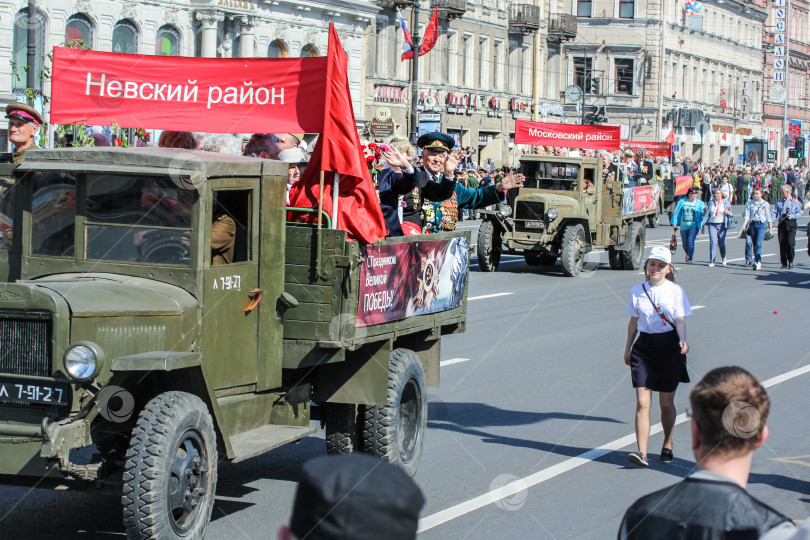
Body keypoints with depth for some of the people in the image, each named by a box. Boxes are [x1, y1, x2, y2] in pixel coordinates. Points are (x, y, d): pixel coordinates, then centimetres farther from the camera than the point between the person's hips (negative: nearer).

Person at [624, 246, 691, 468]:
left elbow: (680, 320, -5)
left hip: (669, 346, -1)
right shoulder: (637, 291, 7)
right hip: (643, 346, 2)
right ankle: (642, 452, -16)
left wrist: (682, 341, -22)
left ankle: (667, 447, 28)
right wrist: (628, 347, 16)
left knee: (666, 402, 9)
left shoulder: (676, 291, -1)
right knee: (642, 402, -10)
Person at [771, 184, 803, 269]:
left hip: (791, 224, -3)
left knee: (790, 243, -16)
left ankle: (790, 261, 0)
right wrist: (771, 221, -10)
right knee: (782, 244, 0)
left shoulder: (795, 202, 6)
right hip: (782, 224, 3)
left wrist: (792, 216, -13)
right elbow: (774, 213, 6)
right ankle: (784, 263, 9)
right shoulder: (779, 202, 13)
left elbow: (800, 212, 3)